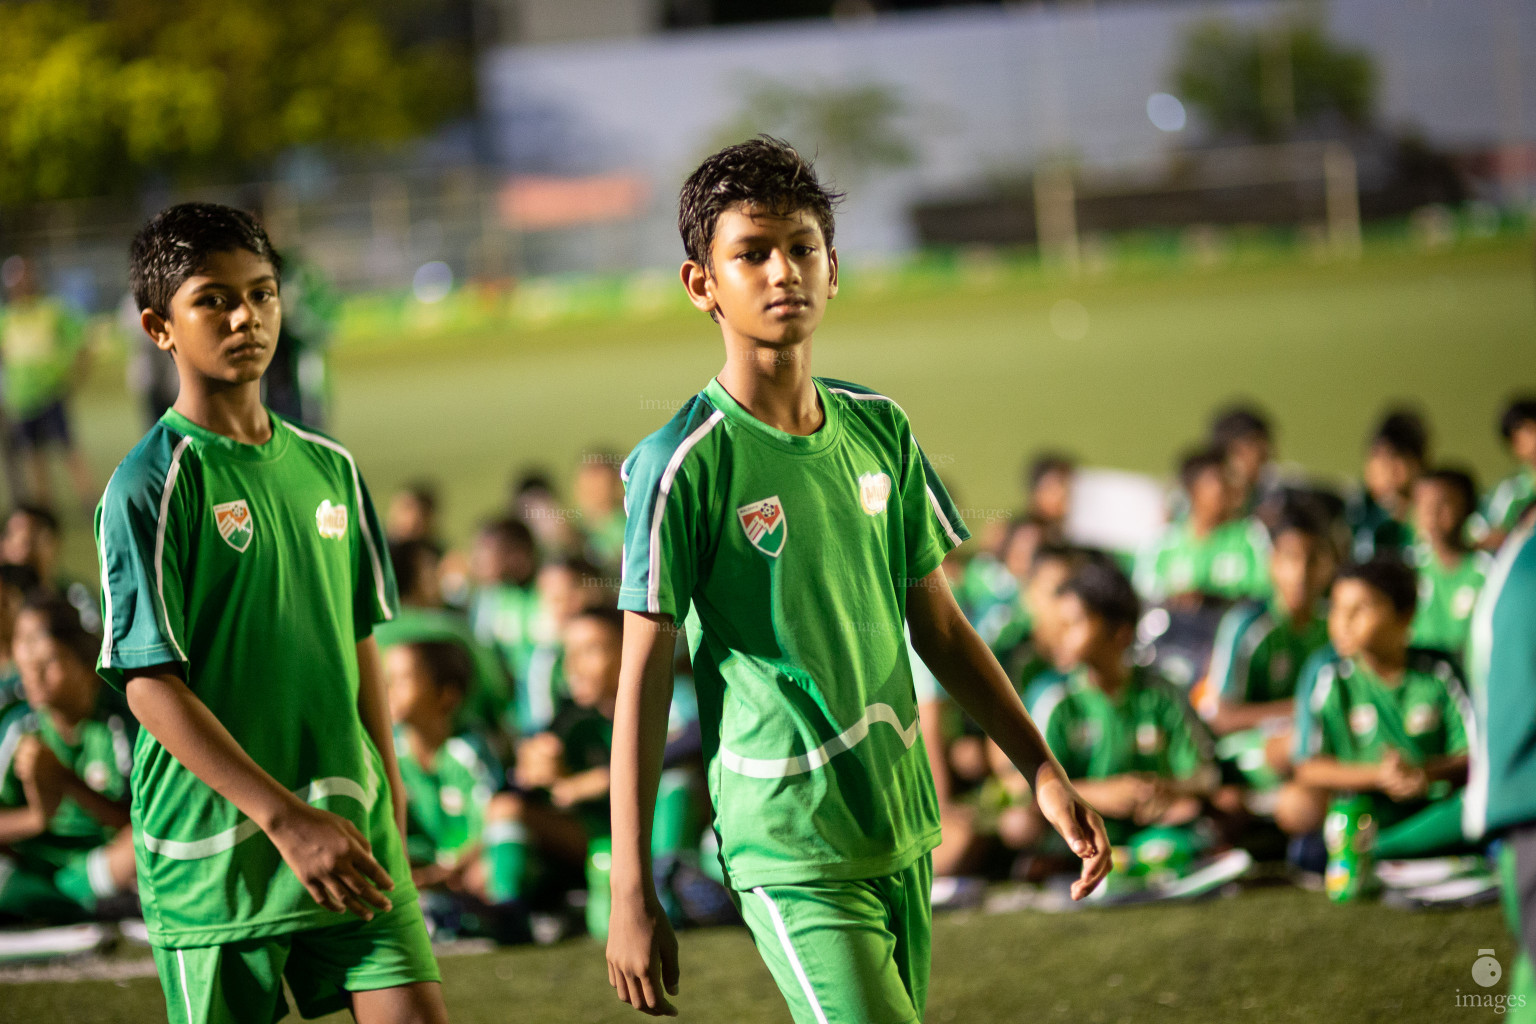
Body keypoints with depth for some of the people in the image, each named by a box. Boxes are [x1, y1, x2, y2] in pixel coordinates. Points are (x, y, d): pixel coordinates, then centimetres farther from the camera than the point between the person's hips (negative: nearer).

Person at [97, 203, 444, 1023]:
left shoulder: (327, 469, 9)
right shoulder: (150, 485, -9)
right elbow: (150, 685, -15)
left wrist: (387, 803, 17)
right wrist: (285, 818, -21)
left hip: (348, 823, 5)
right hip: (213, 853, -5)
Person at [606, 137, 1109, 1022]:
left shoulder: (880, 431, 7)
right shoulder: (686, 462, -11)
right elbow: (645, 678, -9)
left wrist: (1044, 773, 14)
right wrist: (631, 893, -11)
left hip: (902, 830, 6)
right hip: (790, 848, -6)